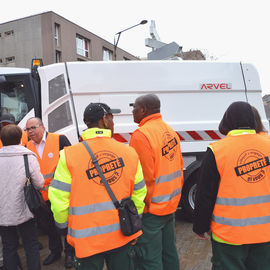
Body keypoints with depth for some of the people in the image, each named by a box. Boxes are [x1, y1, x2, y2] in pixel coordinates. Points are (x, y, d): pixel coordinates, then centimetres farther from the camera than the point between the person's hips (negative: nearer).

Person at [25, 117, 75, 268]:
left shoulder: (59, 139, -10)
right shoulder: (28, 146, 4)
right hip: (42, 195, 5)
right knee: (45, 224, 18)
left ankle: (70, 253, 31)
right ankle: (55, 251, 41)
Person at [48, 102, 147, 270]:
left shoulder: (69, 155, -13)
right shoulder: (129, 152, -5)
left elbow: (59, 199, -10)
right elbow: (139, 195, 2)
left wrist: (63, 224, 9)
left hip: (87, 241, -2)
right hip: (123, 237, 2)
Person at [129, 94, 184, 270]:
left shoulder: (141, 135, -20)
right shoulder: (169, 131, 6)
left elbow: (144, 178, -22)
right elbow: (179, 166, 11)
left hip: (151, 209, -8)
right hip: (171, 204, 9)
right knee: (169, 250, 22)